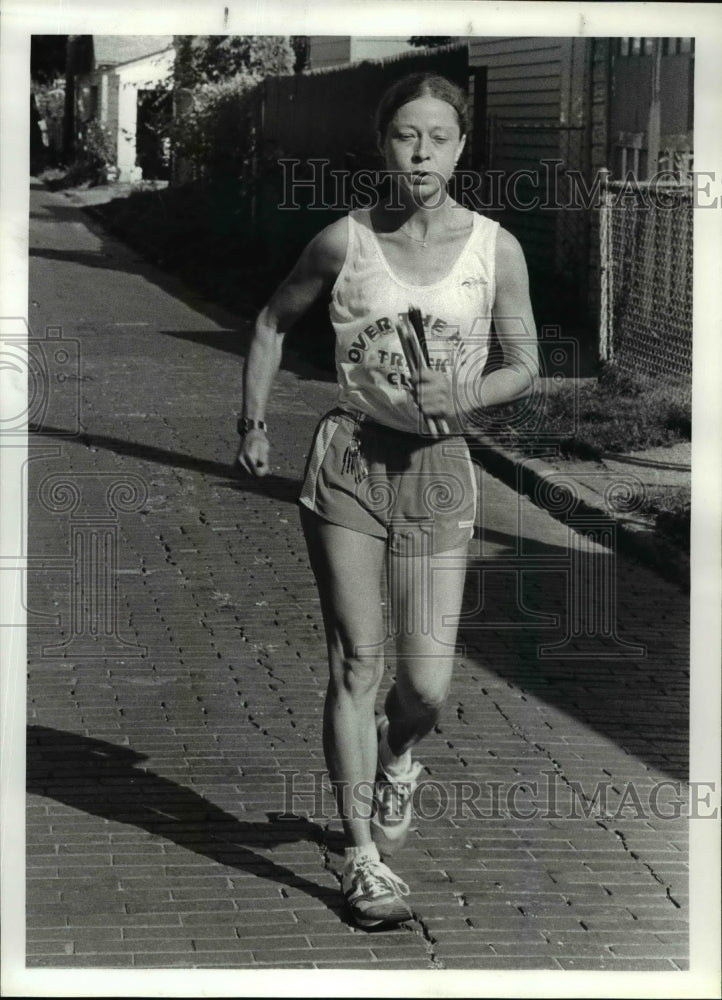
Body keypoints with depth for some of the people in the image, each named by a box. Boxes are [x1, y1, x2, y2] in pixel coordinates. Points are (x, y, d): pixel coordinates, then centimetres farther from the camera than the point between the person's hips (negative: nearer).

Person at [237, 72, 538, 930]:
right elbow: (274, 321, 14)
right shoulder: (345, 242, -2)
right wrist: (254, 424, 11)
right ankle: (361, 857, 7)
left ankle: (396, 758, 37)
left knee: (427, 685, -1)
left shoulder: (495, 249, -3)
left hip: (438, 469, 1)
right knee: (356, 661, -3)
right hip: (349, 458, 0)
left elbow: (523, 368, 5)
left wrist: (466, 395, -14)